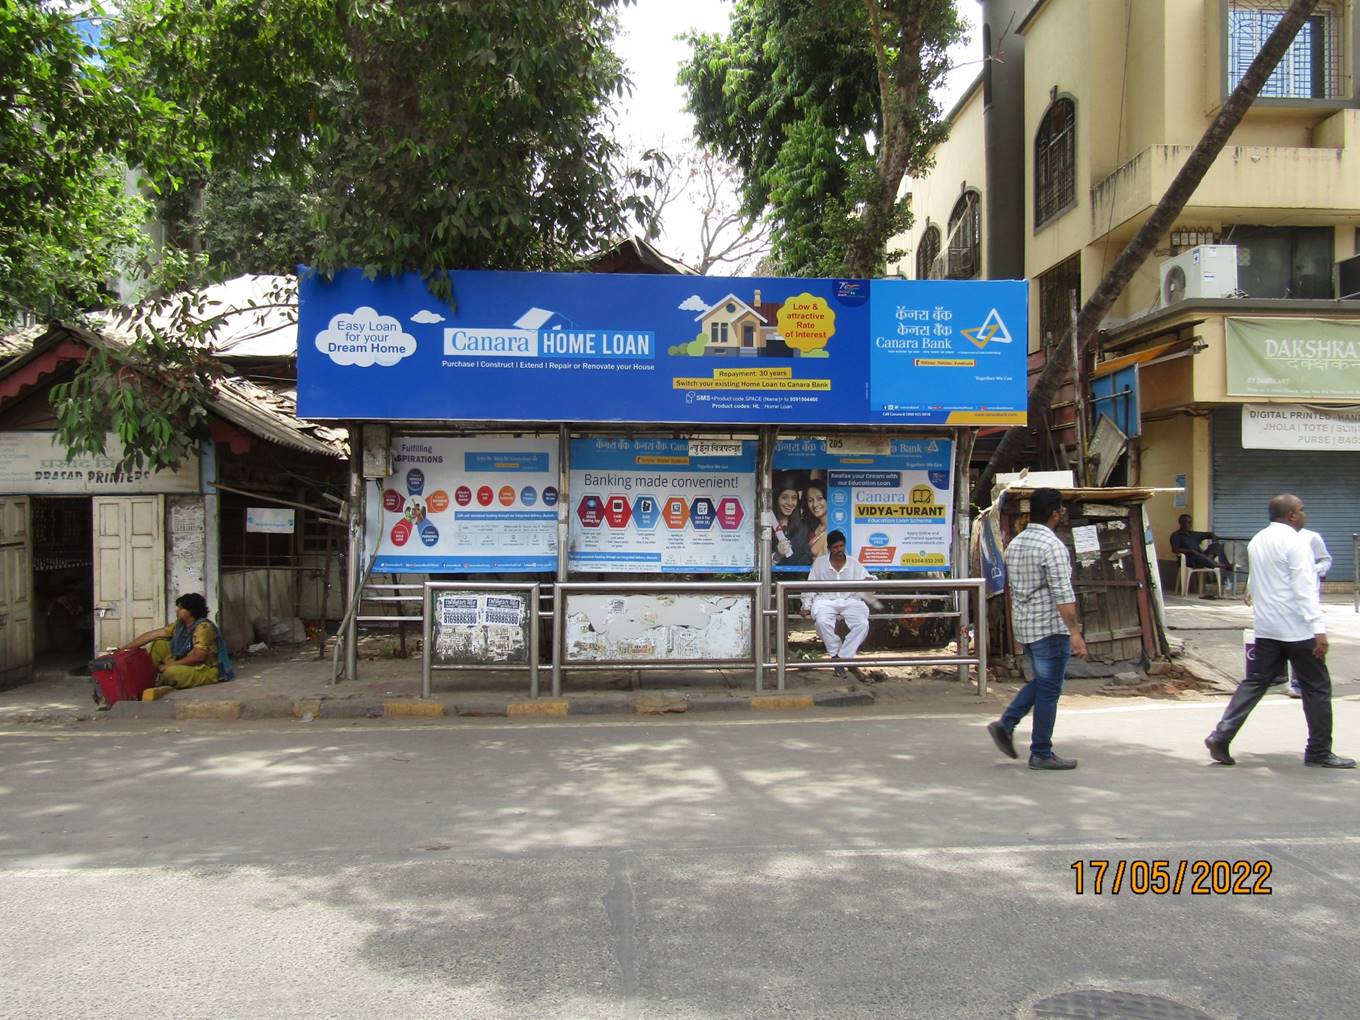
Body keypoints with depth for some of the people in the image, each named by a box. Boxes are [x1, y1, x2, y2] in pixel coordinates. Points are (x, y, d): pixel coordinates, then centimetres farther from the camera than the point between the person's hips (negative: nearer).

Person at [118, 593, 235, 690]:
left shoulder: (203, 627, -21)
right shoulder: (179, 625, 4)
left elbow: (198, 656, -26)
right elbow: (151, 635, 4)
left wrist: (169, 666, -20)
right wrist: (124, 648, 0)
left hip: (207, 671, -8)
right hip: (187, 664, 9)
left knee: (170, 673, -32)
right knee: (158, 644, 4)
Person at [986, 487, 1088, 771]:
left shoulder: (1014, 543, 11)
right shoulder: (1052, 546, -16)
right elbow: (1063, 594, -22)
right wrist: (1075, 633, -22)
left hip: (1023, 625, 8)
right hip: (1050, 626, -8)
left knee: (1042, 682, 21)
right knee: (1049, 689, 2)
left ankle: (1006, 724, 10)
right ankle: (1041, 754, 8)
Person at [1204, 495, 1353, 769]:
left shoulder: (1257, 541, 12)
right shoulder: (1294, 542, -13)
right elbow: (1304, 589, -19)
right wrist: (1318, 628, -20)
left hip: (1266, 628, 7)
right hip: (1297, 629, -7)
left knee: (1255, 682, 8)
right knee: (1317, 688, 5)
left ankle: (1221, 735, -4)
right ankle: (1319, 753, 12)